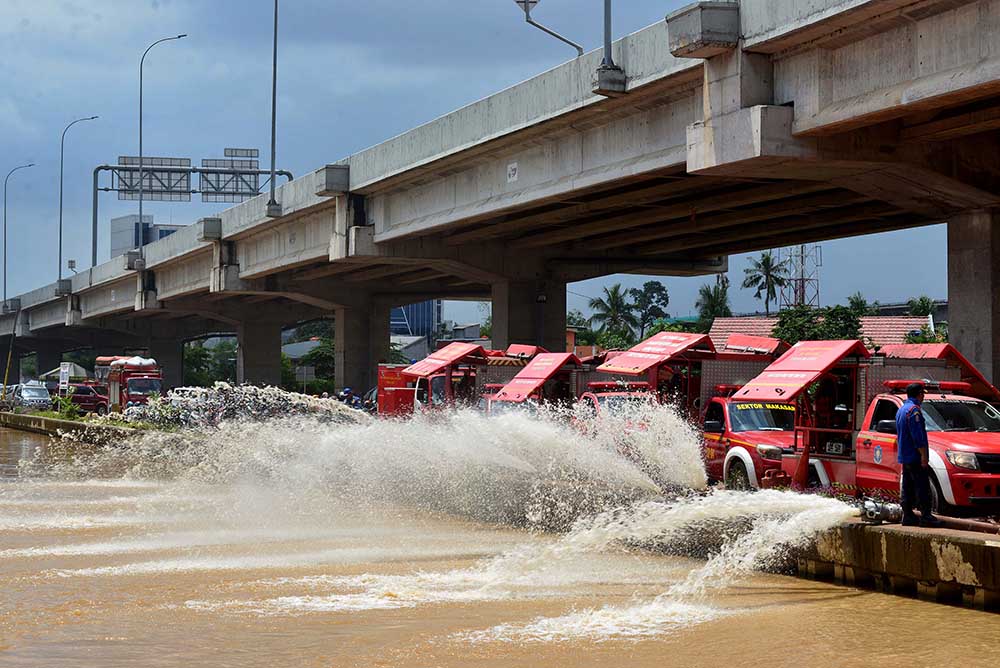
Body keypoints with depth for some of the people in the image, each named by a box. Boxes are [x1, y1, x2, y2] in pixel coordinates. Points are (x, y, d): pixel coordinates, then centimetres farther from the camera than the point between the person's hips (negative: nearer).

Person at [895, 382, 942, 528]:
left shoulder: (901, 410, 18)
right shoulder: (914, 410, -14)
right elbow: (917, 436, -20)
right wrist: (924, 456, -19)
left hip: (904, 456, 10)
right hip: (915, 456, -10)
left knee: (908, 488, 10)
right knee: (922, 488, -10)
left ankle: (908, 516, 11)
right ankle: (926, 517, -14)